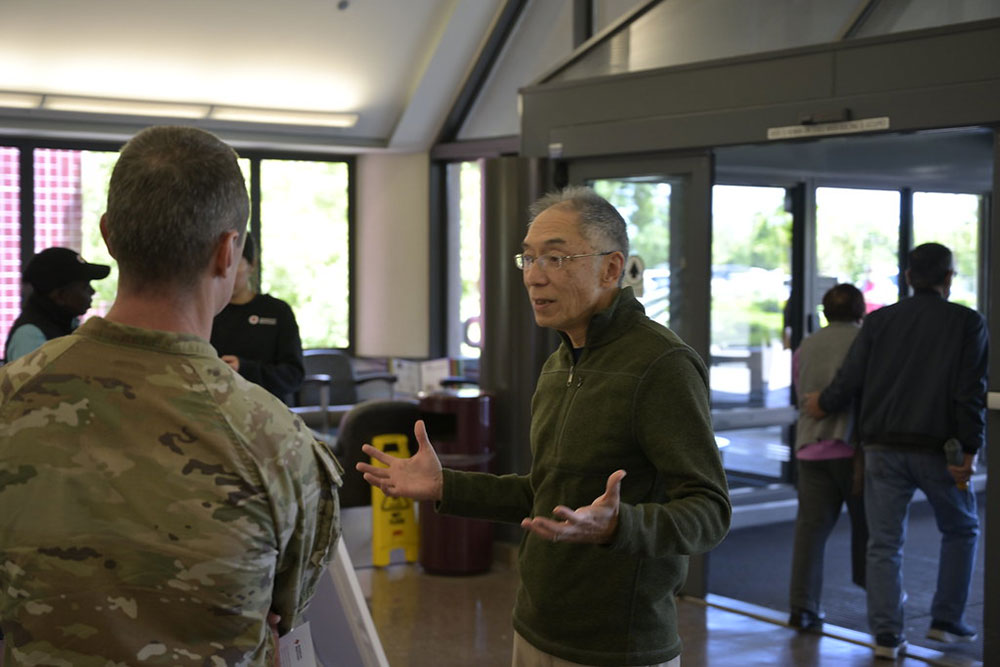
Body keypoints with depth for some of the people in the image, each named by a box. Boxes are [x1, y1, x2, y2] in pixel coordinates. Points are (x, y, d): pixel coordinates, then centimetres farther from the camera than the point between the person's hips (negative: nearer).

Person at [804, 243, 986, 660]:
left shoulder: (879, 321, 5)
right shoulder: (967, 323, 0)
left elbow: (850, 380, 2)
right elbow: (971, 391, -9)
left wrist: (822, 405, 20)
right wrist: (970, 449, -9)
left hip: (884, 448, 2)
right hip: (938, 449, -1)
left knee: (884, 544, 6)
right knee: (961, 531, 20)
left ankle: (886, 635, 2)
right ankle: (947, 621, 18)